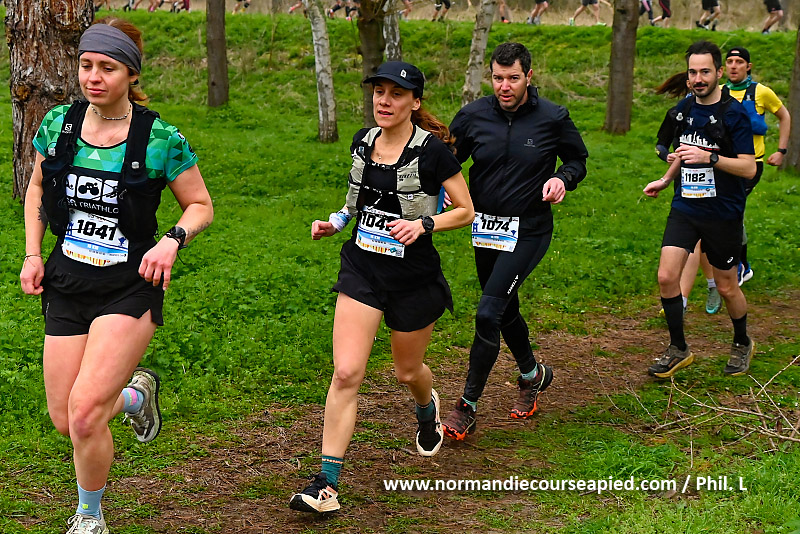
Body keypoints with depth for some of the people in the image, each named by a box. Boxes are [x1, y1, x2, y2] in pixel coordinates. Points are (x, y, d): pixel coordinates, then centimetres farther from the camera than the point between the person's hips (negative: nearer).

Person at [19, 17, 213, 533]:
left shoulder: (161, 138, -11)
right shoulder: (58, 123, 0)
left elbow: (201, 205, 1)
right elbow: (37, 187, 17)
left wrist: (172, 240, -18)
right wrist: (32, 254, 7)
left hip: (129, 287, -4)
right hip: (66, 286, 5)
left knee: (85, 413, -16)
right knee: (65, 420, 7)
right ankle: (136, 392, 41)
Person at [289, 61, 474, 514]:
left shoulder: (432, 151, -13)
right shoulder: (363, 142, 3)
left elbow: (466, 211, -7)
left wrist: (423, 224, -22)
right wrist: (337, 221, 3)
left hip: (414, 277, -3)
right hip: (362, 270, 3)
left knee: (407, 370, 17)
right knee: (346, 373, -10)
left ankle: (427, 408, 57)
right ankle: (327, 485, -9)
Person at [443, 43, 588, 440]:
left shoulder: (553, 118, -8)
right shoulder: (473, 116, -3)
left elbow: (578, 158, 8)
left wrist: (563, 178, -14)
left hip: (529, 232, -4)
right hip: (485, 228, 4)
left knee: (488, 313, -15)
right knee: (505, 310, 18)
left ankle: (468, 406, -5)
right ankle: (532, 374, 46)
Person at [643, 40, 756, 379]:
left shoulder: (734, 114, -13)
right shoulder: (683, 110, 6)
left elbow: (749, 168, -16)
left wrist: (709, 158, -28)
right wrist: (666, 179, 28)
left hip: (722, 213, -5)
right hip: (685, 207, 5)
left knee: (726, 287, 8)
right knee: (666, 276, -9)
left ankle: (742, 344, 35)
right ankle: (678, 350, 7)